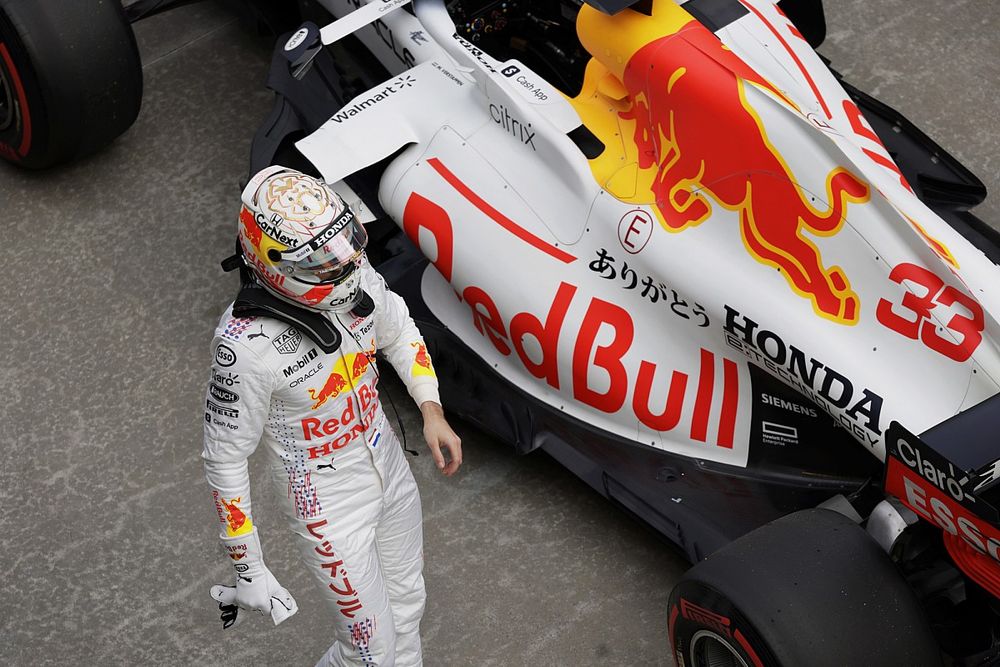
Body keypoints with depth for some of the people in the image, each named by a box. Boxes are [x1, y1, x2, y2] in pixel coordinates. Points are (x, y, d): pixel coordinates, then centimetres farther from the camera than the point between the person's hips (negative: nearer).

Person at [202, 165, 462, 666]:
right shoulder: (246, 345, -33)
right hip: (327, 505, -6)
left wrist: (431, 411, -3)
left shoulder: (352, 273, -17)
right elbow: (224, 460, -21)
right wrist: (248, 571, -15)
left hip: (389, 466, 6)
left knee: (406, 606, 26)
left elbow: (398, 331, 7)